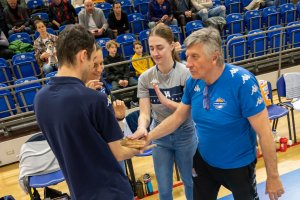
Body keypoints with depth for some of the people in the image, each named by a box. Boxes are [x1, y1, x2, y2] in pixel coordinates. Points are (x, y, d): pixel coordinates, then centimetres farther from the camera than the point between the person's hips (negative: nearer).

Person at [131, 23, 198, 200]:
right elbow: (145, 113, -12)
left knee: (190, 182, 20)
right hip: (159, 137, 2)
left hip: (185, 135, -2)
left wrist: (165, 101, -32)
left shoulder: (185, 73, -16)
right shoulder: (145, 78, -8)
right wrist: (142, 127, -34)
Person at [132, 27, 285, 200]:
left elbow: (265, 132, -22)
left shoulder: (242, 82, -26)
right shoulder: (194, 82, -10)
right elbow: (177, 117, 3)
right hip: (203, 161, 5)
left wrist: (273, 176, -16)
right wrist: (148, 137, -4)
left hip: (238, 165, -4)